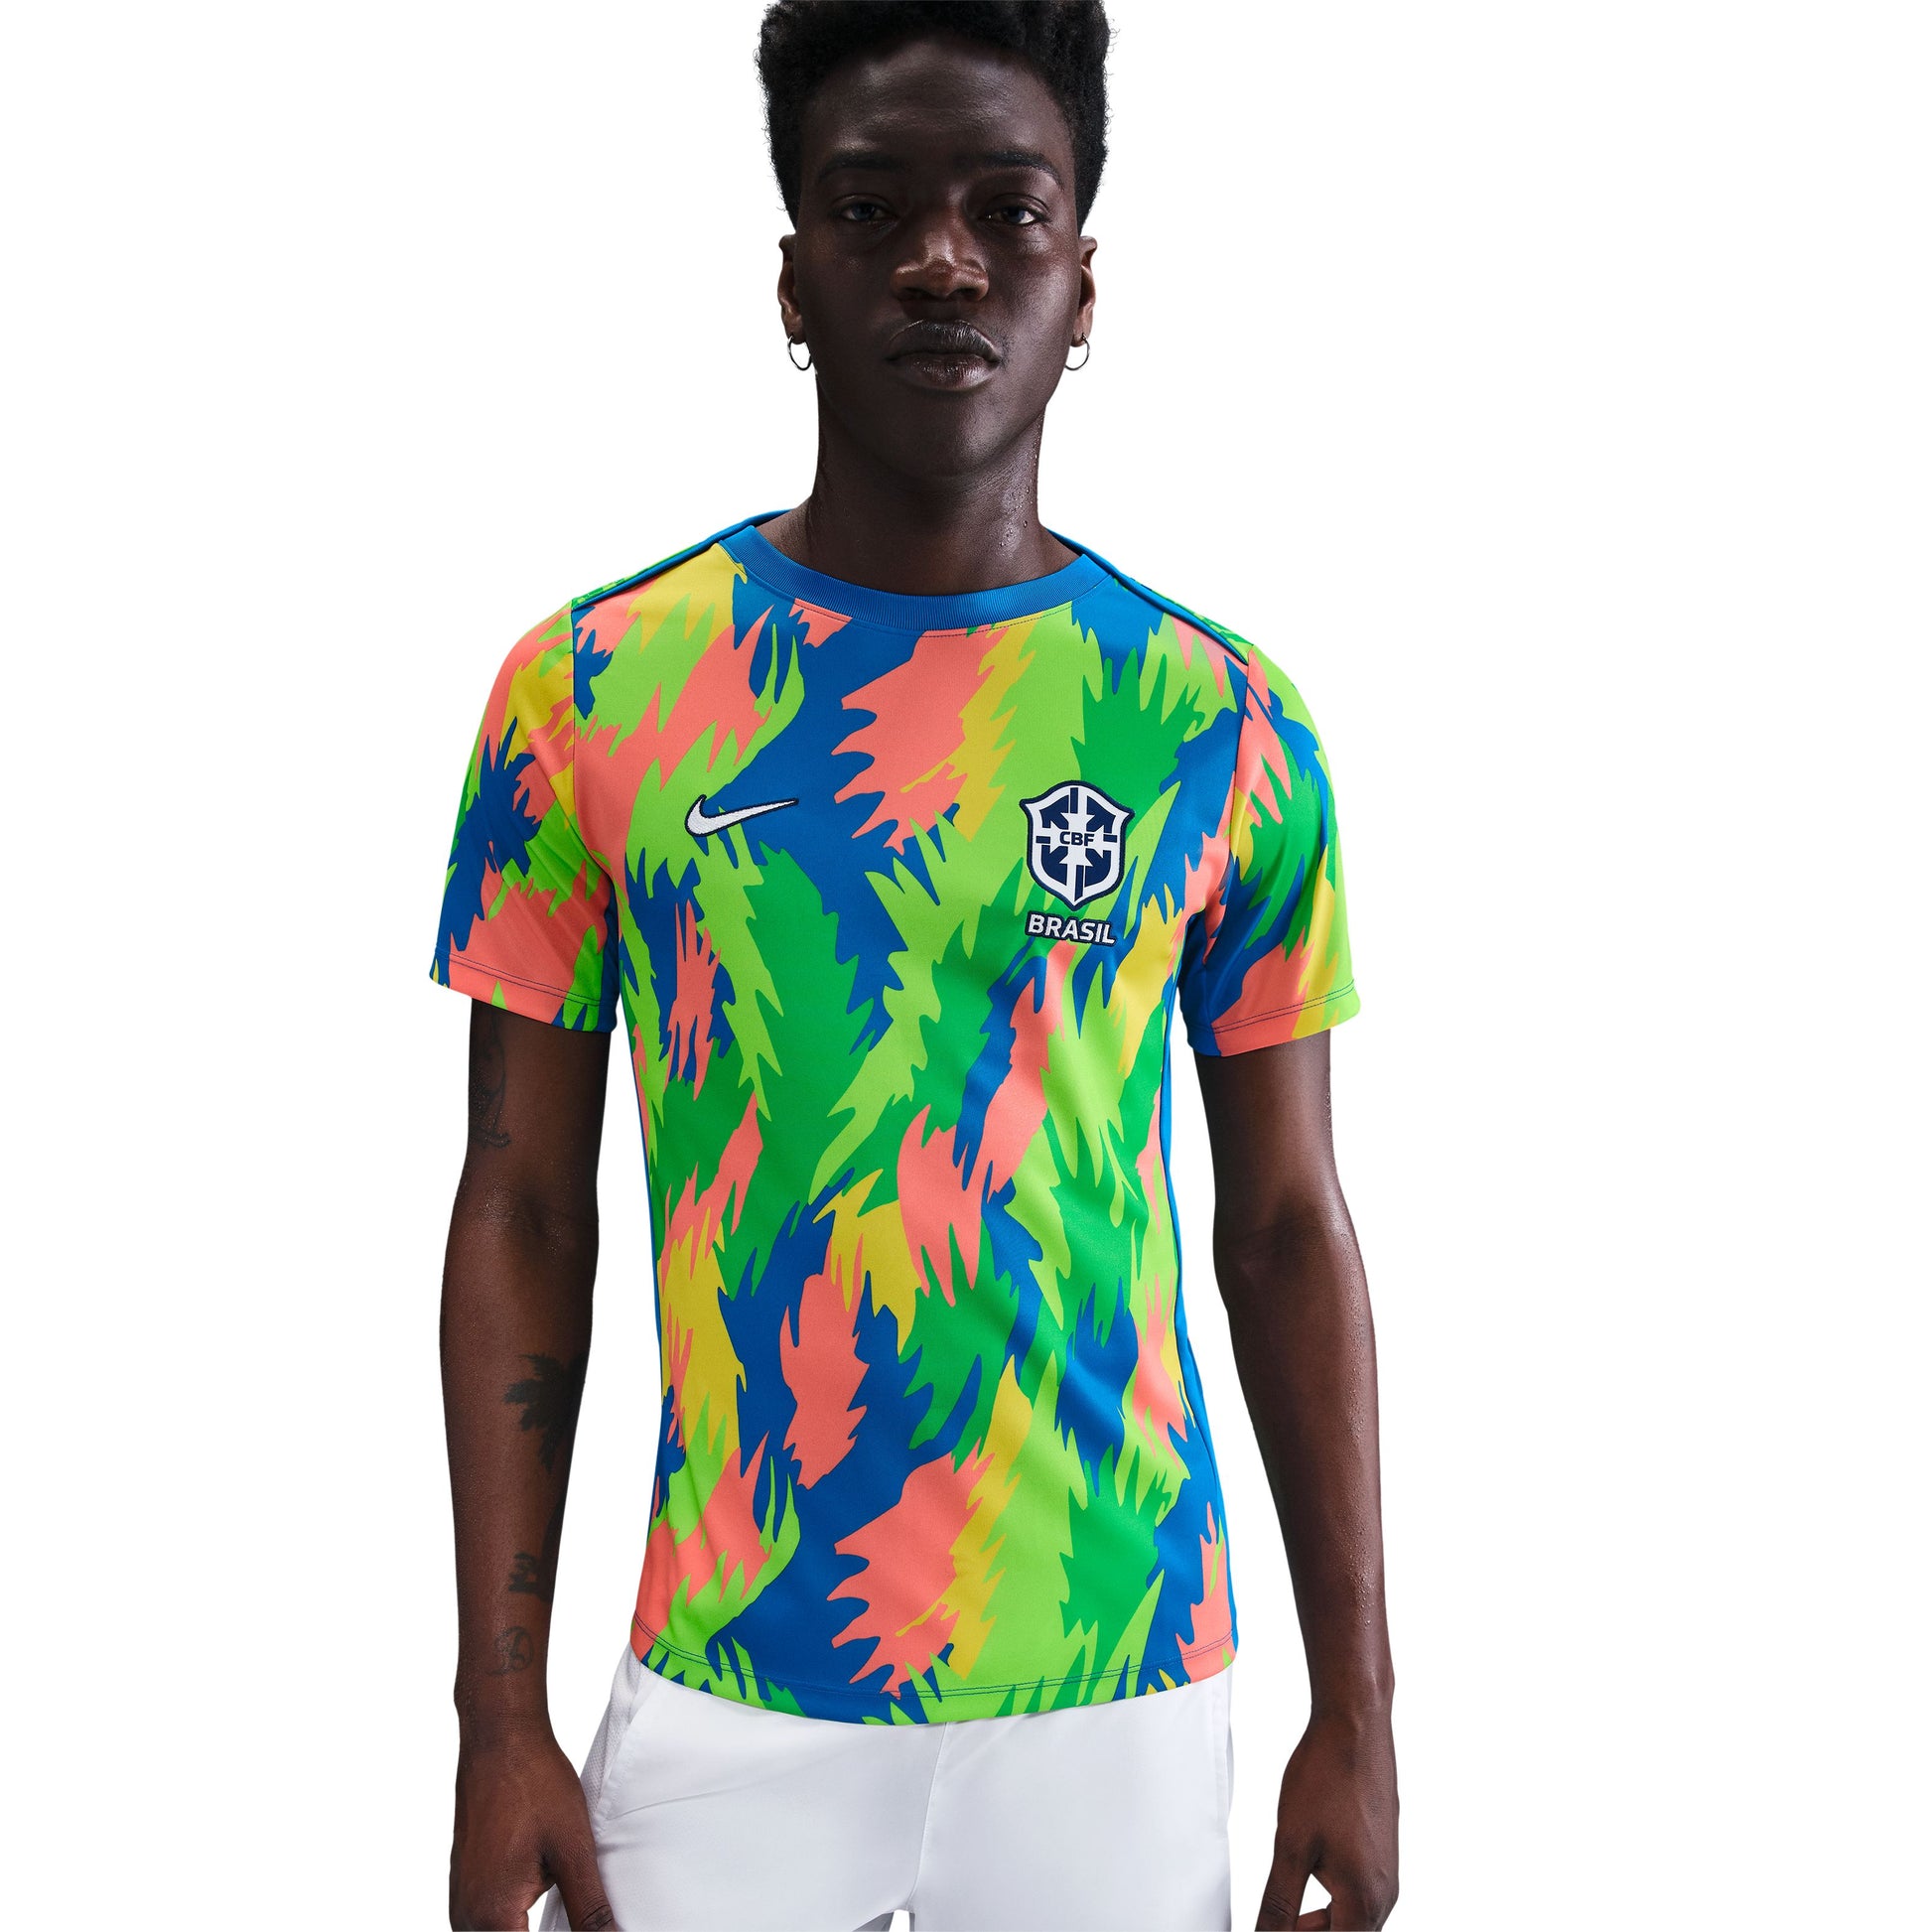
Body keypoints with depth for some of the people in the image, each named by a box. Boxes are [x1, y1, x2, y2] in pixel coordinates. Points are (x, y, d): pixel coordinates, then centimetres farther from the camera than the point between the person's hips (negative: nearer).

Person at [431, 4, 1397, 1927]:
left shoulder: (1223, 725, -2)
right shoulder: (592, 691, -3)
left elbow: (1287, 1226, 3)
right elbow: (525, 1213, 0)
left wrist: (1358, 1710, 3)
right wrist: (502, 1716, -2)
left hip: (1121, 1695, 1)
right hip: (724, 1695, 0)